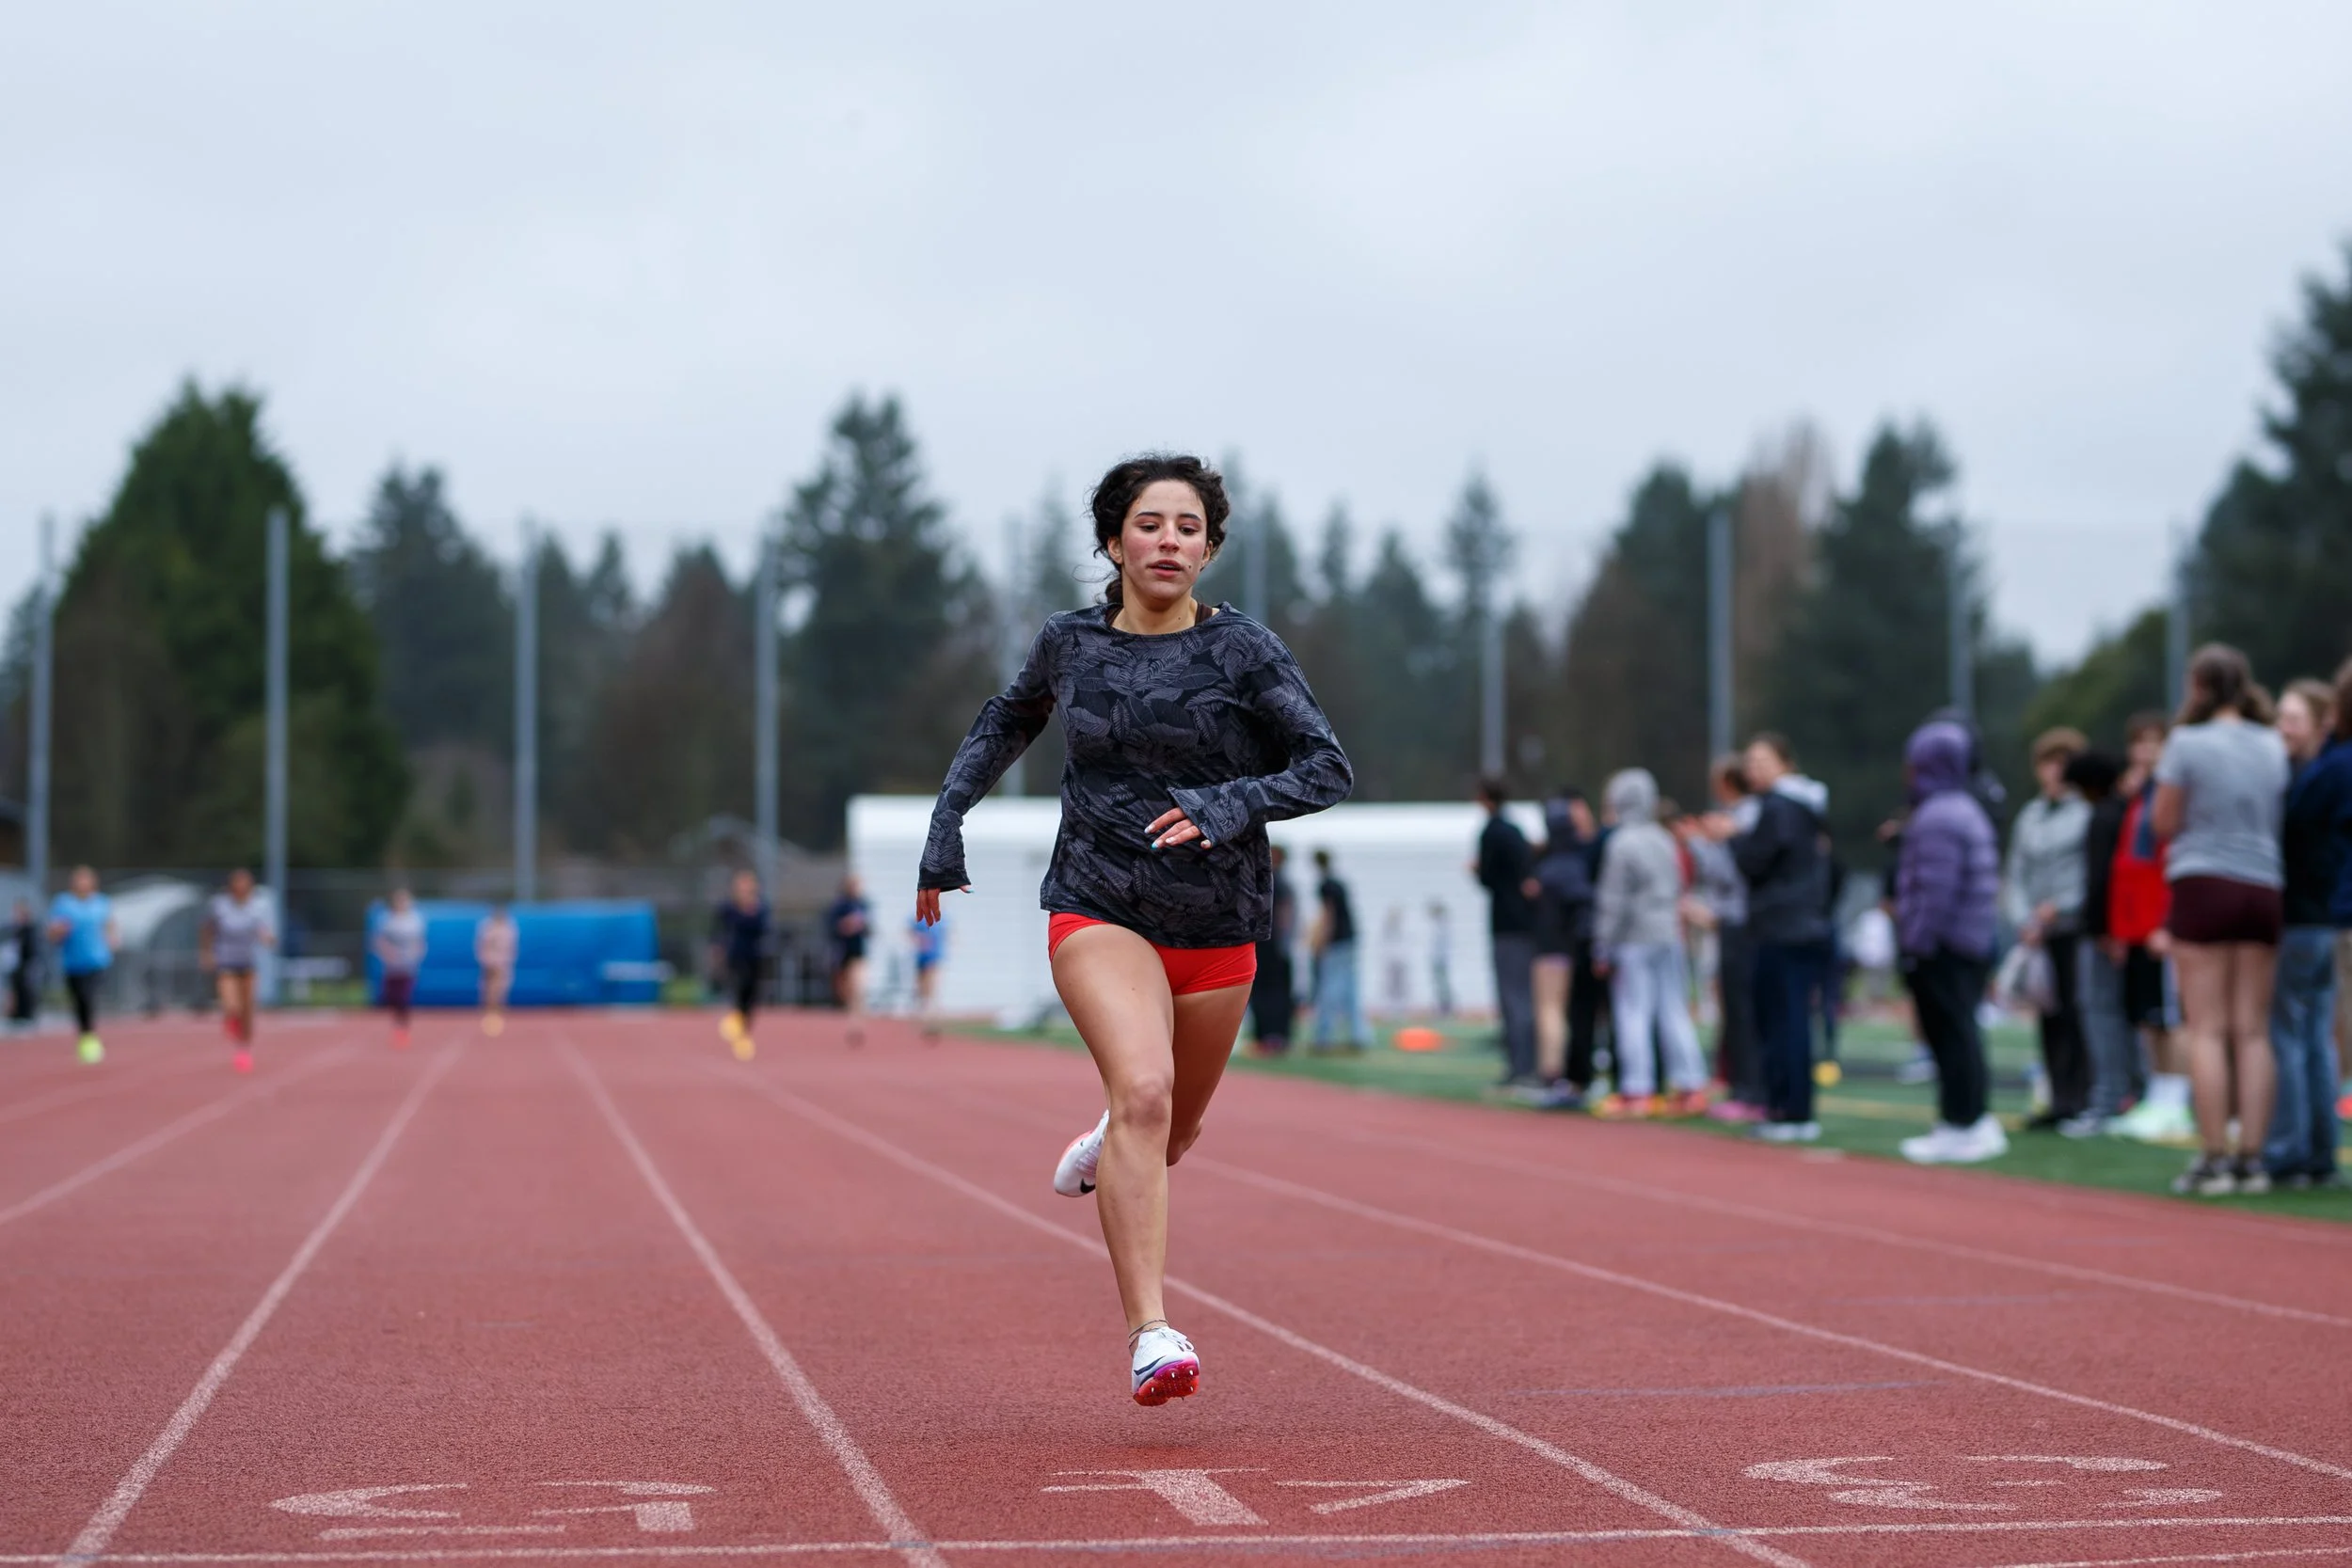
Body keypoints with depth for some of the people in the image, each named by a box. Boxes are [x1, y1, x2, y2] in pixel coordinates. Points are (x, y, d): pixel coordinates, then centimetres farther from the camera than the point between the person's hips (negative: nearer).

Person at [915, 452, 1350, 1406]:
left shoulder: (1244, 651, -7)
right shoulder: (1069, 645, 0)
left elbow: (1327, 769, -9)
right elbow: (1004, 723, 20)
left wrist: (1227, 806, -25)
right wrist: (946, 827, 12)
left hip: (1216, 928, 1)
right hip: (1099, 912, -1)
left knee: (1173, 1132, 17)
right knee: (1144, 1089, -26)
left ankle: (1110, 1148, 57)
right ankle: (1150, 1336, -28)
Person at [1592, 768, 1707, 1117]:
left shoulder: (1622, 843, -11)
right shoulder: (1664, 840, 9)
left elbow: (1613, 901, -11)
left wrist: (1603, 948, -6)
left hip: (1634, 942, -6)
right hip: (1669, 935, 6)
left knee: (1633, 1013, -2)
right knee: (1674, 1013, 8)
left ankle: (1636, 1091, -3)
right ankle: (1691, 1085, 7)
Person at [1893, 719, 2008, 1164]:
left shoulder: (1936, 818, -16)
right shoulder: (1969, 810, 16)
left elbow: (1936, 890, -22)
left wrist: (1918, 944, -19)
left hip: (1941, 953, -10)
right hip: (1973, 944, 10)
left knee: (1950, 1034, -5)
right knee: (1960, 1035, 15)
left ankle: (1962, 1126, -1)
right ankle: (1977, 1122, 19)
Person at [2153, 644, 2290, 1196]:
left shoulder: (2187, 743, -7)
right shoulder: (2274, 746, 8)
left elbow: (2164, 823, -2)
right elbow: (2281, 815, 15)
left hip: (2203, 885, -4)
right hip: (2263, 887, 4)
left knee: (2208, 1030, -2)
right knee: (2254, 1032, 5)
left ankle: (2214, 1157, -6)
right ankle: (2251, 1156, 3)